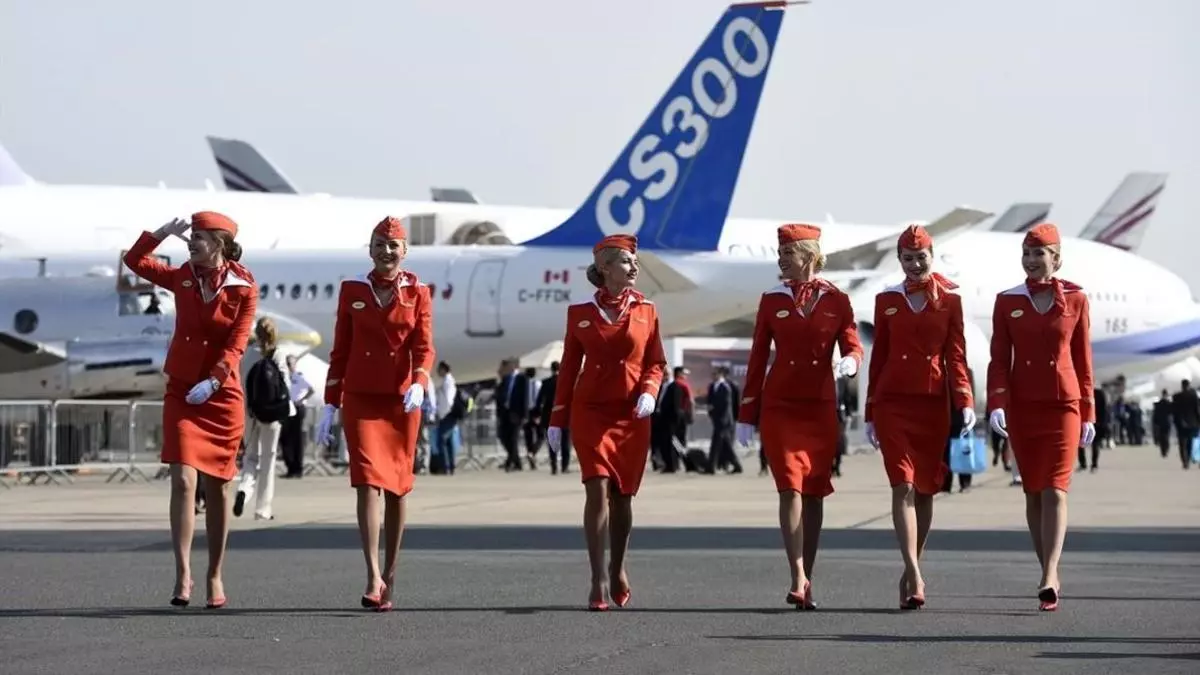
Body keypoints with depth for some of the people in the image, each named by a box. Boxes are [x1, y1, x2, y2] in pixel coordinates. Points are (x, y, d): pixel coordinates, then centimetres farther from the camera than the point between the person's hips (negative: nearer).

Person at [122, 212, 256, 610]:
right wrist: (162, 233, 0)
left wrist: (213, 381, -24)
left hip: (222, 396, -2)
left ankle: (215, 576, 16)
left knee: (217, 488, 6)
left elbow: (236, 345, -12)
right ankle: (183, 574, -16)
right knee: (183, 481, -12)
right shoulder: (182, 278, 6)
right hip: (181, 392, 2)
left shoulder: (244, 290, -4)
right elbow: (135, 261, 12)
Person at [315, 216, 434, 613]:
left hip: (402, 401, 1)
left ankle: (390, 576, 18)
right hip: (360, 398, -1)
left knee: (396, 486, 7)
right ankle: (373, 578, -20)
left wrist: (419, 385, -23)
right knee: (368, 480, -13)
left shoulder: (418, 293, 4)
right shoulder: (352, 291, 6)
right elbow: (340, 350, 8)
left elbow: (423, 347, -3)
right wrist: (330, 406, 5)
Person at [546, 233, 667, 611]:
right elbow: (569, 367, 7)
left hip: (633, 416, 2)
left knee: (622, 496, 7)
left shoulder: (646, 310, 6)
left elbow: (656, 363, 9)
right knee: (597, 490, -14)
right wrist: (557, 421, 6)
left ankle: (618, 569, 30)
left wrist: (648, 394, -11)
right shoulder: (580, 313, 4)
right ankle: (598, 583, -13)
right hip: (591, 411, -2)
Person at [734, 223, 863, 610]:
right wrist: (747, 416, 4)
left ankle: (806, 579, 14)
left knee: (815, 492, 6)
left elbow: (853, 347, 1)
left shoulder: (836, 300, 4)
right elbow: (757, 359, 6)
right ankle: (799, 579, -18)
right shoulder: (772, 300, 4)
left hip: (821, 408, 1)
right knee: (791, 488, -12)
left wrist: (849, 363, -25)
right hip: (780, 407, -1)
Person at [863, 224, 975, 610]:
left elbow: (956, 356, 2)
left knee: (925, 489, 7)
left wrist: (965, 403, -11)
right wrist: (870, 413, 9)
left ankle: (911, 571, 20)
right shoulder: (887, 300, 7)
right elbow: (878, 357, 10)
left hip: (934, 404, 1)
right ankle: (914, 575, -21)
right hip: (893, 402, -1)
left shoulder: (950, 300, 5)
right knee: (903, 485, -13)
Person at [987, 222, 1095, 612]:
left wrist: (1088, 413, 5)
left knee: (1055, 490, -12)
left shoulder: (1075, 300, 2)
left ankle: (1048, 581, -21)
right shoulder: (1007, 302, 3)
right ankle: (1050, 576, 18)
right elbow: (999, 359, 0)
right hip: (1022, 406, 2)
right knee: (1033, 492, 7)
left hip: (1063, 405, -2)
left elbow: (1083, 360, 5)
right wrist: (996, 404, -14)